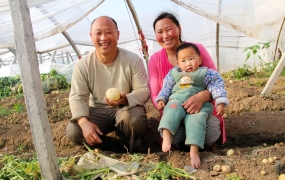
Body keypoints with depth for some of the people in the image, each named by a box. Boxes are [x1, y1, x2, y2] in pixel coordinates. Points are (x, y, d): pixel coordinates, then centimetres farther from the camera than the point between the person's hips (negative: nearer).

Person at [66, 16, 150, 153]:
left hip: (126, 108, -1)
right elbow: (77, 97, -11)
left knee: (136, 121, -35)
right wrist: (84, 122, -30)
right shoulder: (83, 65, -8)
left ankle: (130, 152, 0)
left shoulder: (133, 60, -12)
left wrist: (125, 99, -36)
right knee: (73, 132, -23)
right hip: (97, 111, 2)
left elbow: (144, 90, -12)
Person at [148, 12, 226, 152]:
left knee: (209, 134, -33)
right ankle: (176, 148, 4)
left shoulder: (197, 49, -8)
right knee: (174, 135, -33)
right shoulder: (155, 60, -3)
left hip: (203, 108, 0)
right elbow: (155, 95, -2)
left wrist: (201, 97, -34)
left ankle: (208, 146, 6)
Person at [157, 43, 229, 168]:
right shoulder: (173, 74, 19)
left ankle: (194, 151, -38)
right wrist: (161, 100, 9)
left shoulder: (206, 73, 10)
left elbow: (217, 86, 5)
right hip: (177, 100, 2)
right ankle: (166, 137, -46)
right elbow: (166, 88, 24)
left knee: (196, 119, -32)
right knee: (172, 108, -33)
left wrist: (220, 103, -6)